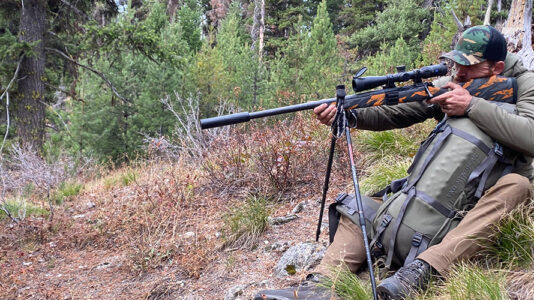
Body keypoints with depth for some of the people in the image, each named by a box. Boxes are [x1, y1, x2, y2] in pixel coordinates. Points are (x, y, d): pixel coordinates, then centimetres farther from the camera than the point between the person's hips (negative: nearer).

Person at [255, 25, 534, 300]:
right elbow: (394, 113, -9)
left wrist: (472, 106, -31)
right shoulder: (447, 86, -1)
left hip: (490, 194, -3)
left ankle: (421, 270, -47)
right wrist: (349, 115, -26)